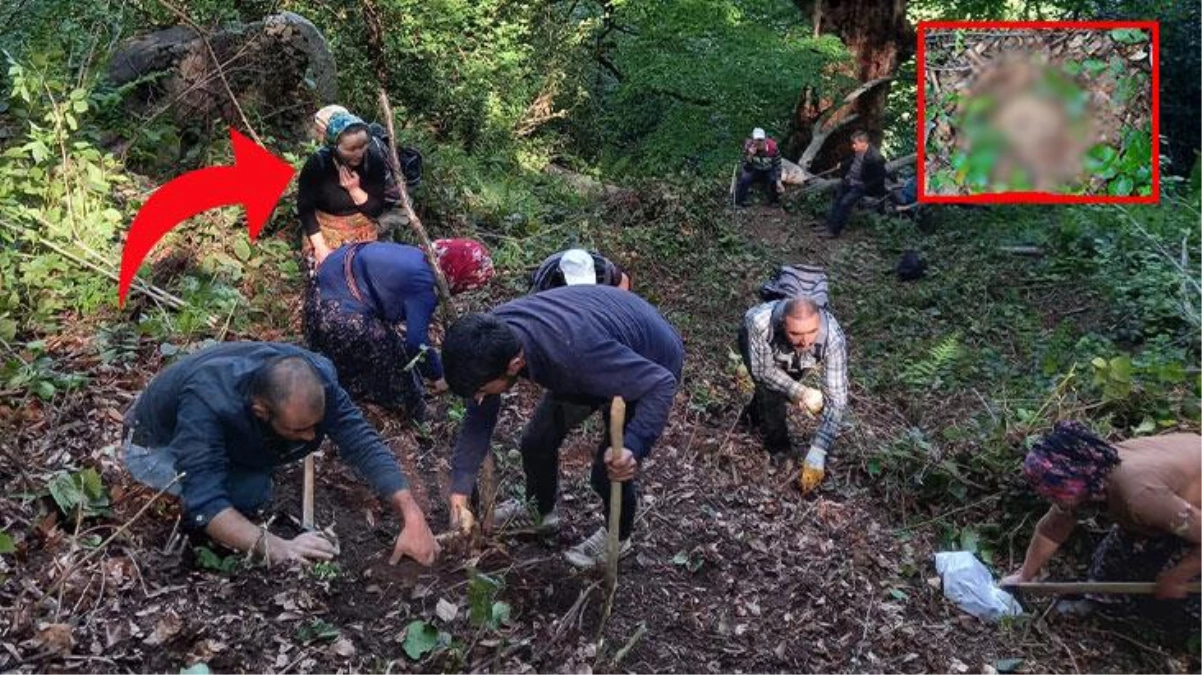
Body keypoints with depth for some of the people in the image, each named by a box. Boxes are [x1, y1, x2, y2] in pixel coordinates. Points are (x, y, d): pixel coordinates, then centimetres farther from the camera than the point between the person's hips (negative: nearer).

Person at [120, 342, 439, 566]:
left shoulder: (315, 376, -30)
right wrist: (276, 548, -59)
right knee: (250, 492, -27)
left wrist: (412, 516, -41)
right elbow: (205, 499, -48)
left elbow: (363, 441, -32)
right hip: (156, 445, -5)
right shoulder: (207, 400, -44)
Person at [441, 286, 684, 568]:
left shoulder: (575, 352, -46)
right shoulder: (492, 336, -24)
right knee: (536, 441, 7)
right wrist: (458, 493, -15)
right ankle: (539, 511, 37)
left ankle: (617, 537, 26)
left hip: (651, 366, -6)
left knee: (611, 468, -6)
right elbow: (479, 418, -12)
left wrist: (632, 448, -51)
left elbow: (663, 385, -36)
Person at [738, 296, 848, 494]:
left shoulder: (833, 338, -42)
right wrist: (799, 391, -39)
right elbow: (763, 370, -27)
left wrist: (817, 452, -41)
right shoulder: (760, 323, -45)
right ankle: (778, 447, 3)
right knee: (770, 388, -21)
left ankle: (755, 415, 33)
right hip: (752, 340, -2)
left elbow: (836, 398, -37)